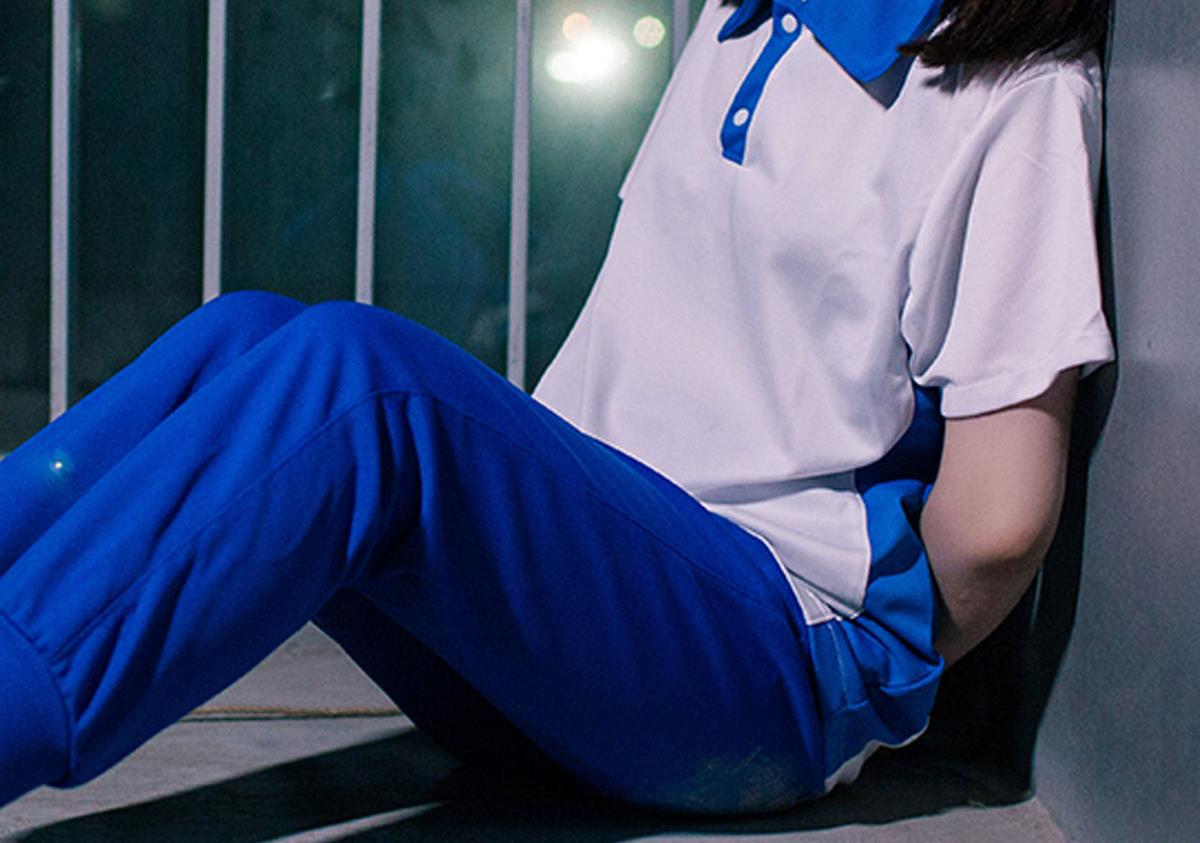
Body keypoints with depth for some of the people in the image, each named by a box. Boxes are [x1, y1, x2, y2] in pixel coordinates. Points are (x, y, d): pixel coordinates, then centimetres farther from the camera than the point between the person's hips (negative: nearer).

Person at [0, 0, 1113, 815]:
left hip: (776, 662, -7)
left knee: (354, 374, -29)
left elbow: (997, 520, -13)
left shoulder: (1020, 92, -6)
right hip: (575, 547, 7)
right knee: (243, 341, -15)